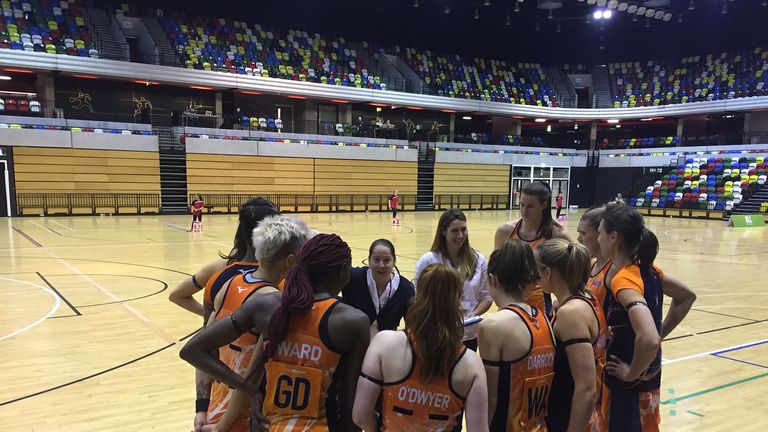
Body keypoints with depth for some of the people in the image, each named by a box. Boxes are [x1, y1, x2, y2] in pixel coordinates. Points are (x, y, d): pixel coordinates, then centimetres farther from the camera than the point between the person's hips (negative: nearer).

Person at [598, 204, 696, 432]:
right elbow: (687, 296, 15)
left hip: (629, 386, -8)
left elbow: (649, 340, -38)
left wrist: (631, 373, -21)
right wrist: (662, 333, 11)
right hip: (649, 377, 8)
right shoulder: (646, 268, -1)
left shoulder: (623, 280, -27)